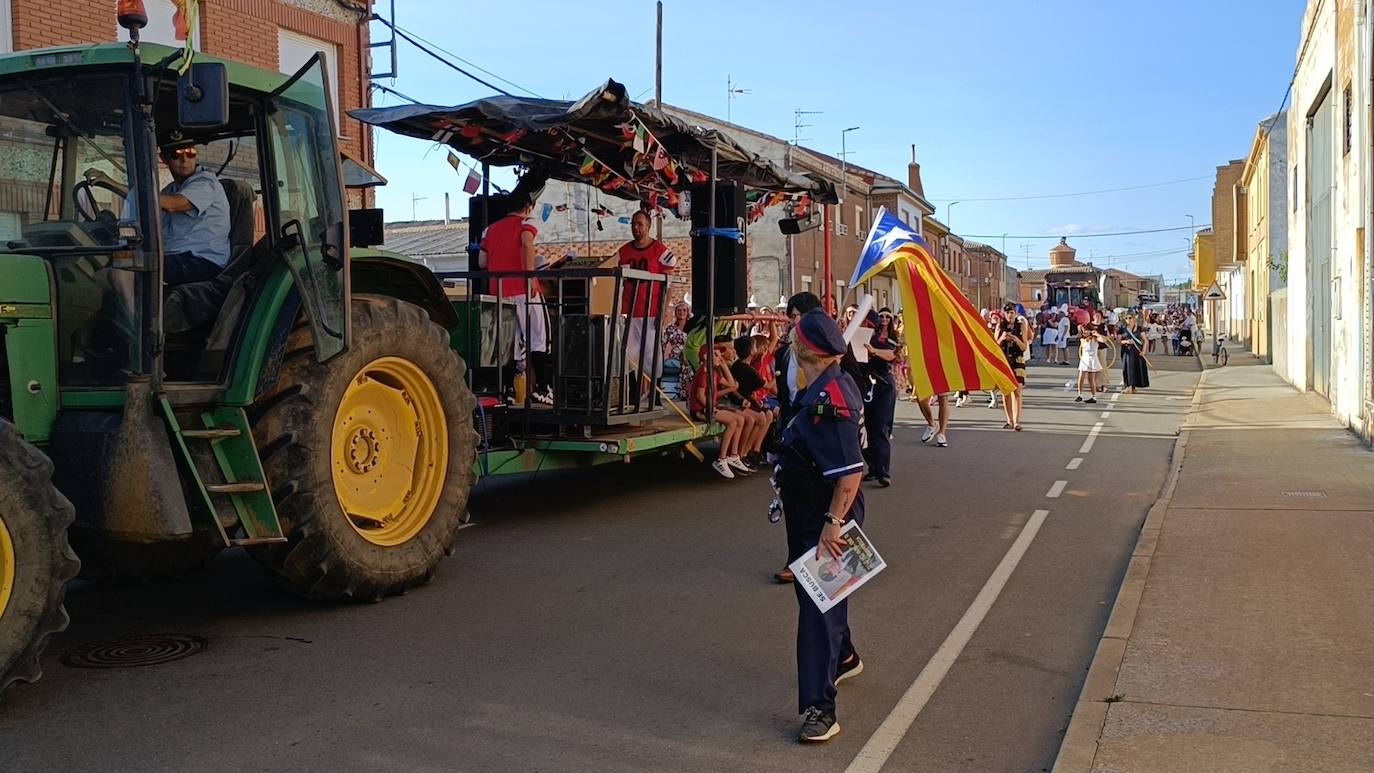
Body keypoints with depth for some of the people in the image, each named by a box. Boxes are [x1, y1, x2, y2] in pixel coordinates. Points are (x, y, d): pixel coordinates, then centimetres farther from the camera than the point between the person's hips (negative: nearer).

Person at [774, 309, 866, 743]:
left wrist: (833, 523, -32)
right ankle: (843, 658, 49)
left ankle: (819, 708, -4)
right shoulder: (826, 387, 6)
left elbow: (851, 471, -31)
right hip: (806, 512, 11)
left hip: (824, 517, -11)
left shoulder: (828, 400, -26)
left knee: (818, 603, -9)